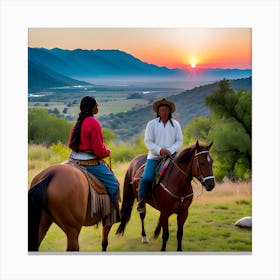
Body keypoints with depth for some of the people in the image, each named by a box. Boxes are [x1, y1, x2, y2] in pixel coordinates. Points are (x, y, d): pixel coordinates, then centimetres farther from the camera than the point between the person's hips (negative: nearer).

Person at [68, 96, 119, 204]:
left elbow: (71, 144, 15)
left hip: (75, 159, 9)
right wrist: (107, 152, 1)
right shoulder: (94, 123, -19)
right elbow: (99, 150, -19)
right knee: (113, 184, 0)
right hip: (91, 162, -9)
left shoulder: (78, 122, 7)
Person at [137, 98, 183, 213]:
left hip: (171, 156, 2)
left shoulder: (175, 124, 9)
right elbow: (148, 141, -2)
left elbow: (179, 142, 5)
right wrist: (159, 150, -16)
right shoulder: (151, 124, 4)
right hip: (154, 157, -2)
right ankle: (141, 201, 1)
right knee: (146, 178, -17)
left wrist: (170, 150, -13)